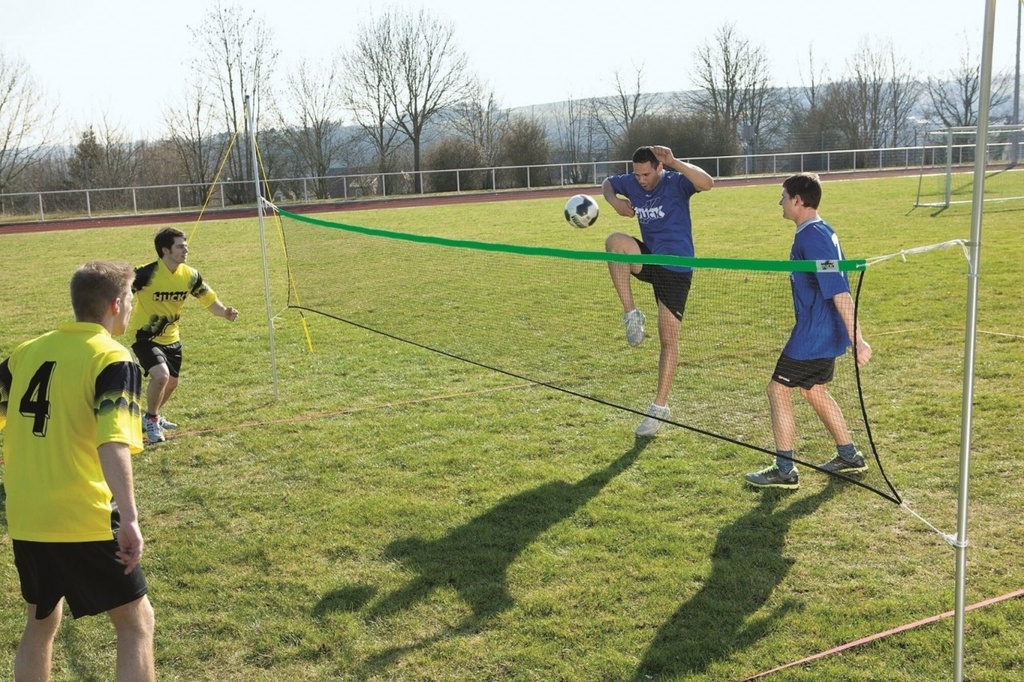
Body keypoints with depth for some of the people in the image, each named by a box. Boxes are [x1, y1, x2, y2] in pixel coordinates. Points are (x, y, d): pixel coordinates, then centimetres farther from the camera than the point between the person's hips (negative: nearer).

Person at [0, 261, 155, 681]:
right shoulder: (113, 360, -11)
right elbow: (112, 443, -25)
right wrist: (128, 518, -32)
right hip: (84, 521, -6)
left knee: (40, 623, 26)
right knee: (137, 623, 10)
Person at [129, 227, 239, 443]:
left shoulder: (190, 275, -9)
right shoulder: (146, 274, -25)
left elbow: (209, 299, 0)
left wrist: (224, 312, -20)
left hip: (171, 338, 6)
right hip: (146, 337, -6)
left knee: (171, 383, 18)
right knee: (161, 375, -26)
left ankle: (152, 417, 46)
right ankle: (150, 419, -1)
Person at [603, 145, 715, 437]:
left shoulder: (675, 182, -14)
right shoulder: (632, 184, 1)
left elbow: (707, 183, -33)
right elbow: (607, 183, 21)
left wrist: (675, 162, -41)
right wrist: (614, 201, 0)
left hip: (676, 268, -4)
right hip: (647, 258, 5)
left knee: (668, 338, -2)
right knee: (615, 241, -28)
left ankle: (660, 407, 11)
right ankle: (632, 315, -20)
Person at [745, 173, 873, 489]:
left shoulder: (811, 238, -21)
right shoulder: (822, 231, 10)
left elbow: (839, 292, -26)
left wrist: (857, 339, -28)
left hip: (812, 336, -10)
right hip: (826, 333, 10)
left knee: (778, 390, -2)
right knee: (814, 390, 22)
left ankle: (785, 471, 5)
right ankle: (849, 456, 32)